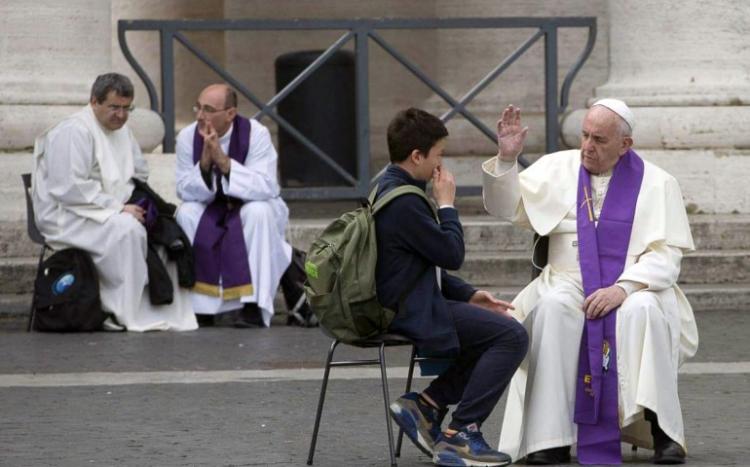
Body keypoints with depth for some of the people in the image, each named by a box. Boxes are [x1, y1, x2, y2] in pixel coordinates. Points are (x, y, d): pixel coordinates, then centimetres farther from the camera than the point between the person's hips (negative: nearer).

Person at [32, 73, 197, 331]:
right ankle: (128, 314, -28)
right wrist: (118, 208, -24)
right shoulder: (73, 132, -16)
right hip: (67, 215, -9)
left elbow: (140, 174, 24)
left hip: (111, 211, 9)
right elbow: (69, 189, -24)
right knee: (126, 229, -33)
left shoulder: (121, 130, 13)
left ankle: (165, 310, -12)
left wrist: (134, 203, 1)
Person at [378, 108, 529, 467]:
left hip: (408, 304, 11)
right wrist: (446, 204, -3)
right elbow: (452, 254, -16)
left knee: (494, 328, 15)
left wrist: (469, 296, 11)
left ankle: (425, 405, 9)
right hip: (412, 313, -11)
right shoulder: (404, 202, -20)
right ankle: (460, 434, -10)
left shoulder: (388, 189, 14)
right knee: (511, 335, -14)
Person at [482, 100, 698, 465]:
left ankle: (663, 430, -31)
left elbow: (666, 255, -5)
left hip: (634, 287, -1)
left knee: (642, 311, -36)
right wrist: (507, 158, -5)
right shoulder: (557, 168, 11)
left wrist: (623, 288, -21)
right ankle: (551, 435, -34)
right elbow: (506, 208, 11)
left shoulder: (656, 184, 3)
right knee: (552, 308, -33)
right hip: (568, 282, 2)